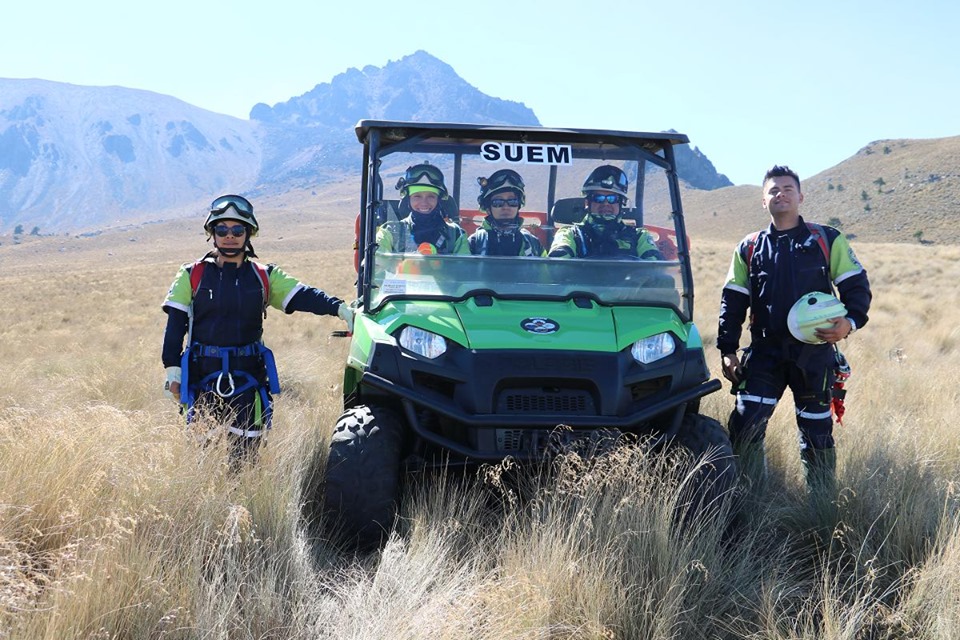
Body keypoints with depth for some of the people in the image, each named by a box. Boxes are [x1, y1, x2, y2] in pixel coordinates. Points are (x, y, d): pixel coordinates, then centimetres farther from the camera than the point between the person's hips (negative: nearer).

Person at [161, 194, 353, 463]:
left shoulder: (264, 277, 8)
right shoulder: (192, 276, 6)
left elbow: (302, 296, -6)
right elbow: (175, 325, 3)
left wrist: (339, 308, -23)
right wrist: (172, 370, -4)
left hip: (247, 378, 1)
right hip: (202, 375, -1)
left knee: (245, 450, 1)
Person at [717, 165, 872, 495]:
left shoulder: (828, 241, 6)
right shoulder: (749, 248, 12)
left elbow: (857, 285, 4)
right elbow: (733, 301, 10)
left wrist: (850, 322, -15)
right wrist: (727, 349, 2)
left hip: (814, 353, -1)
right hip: (764, 353, 1)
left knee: (816, 431, 6)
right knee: (745, 425, -8)